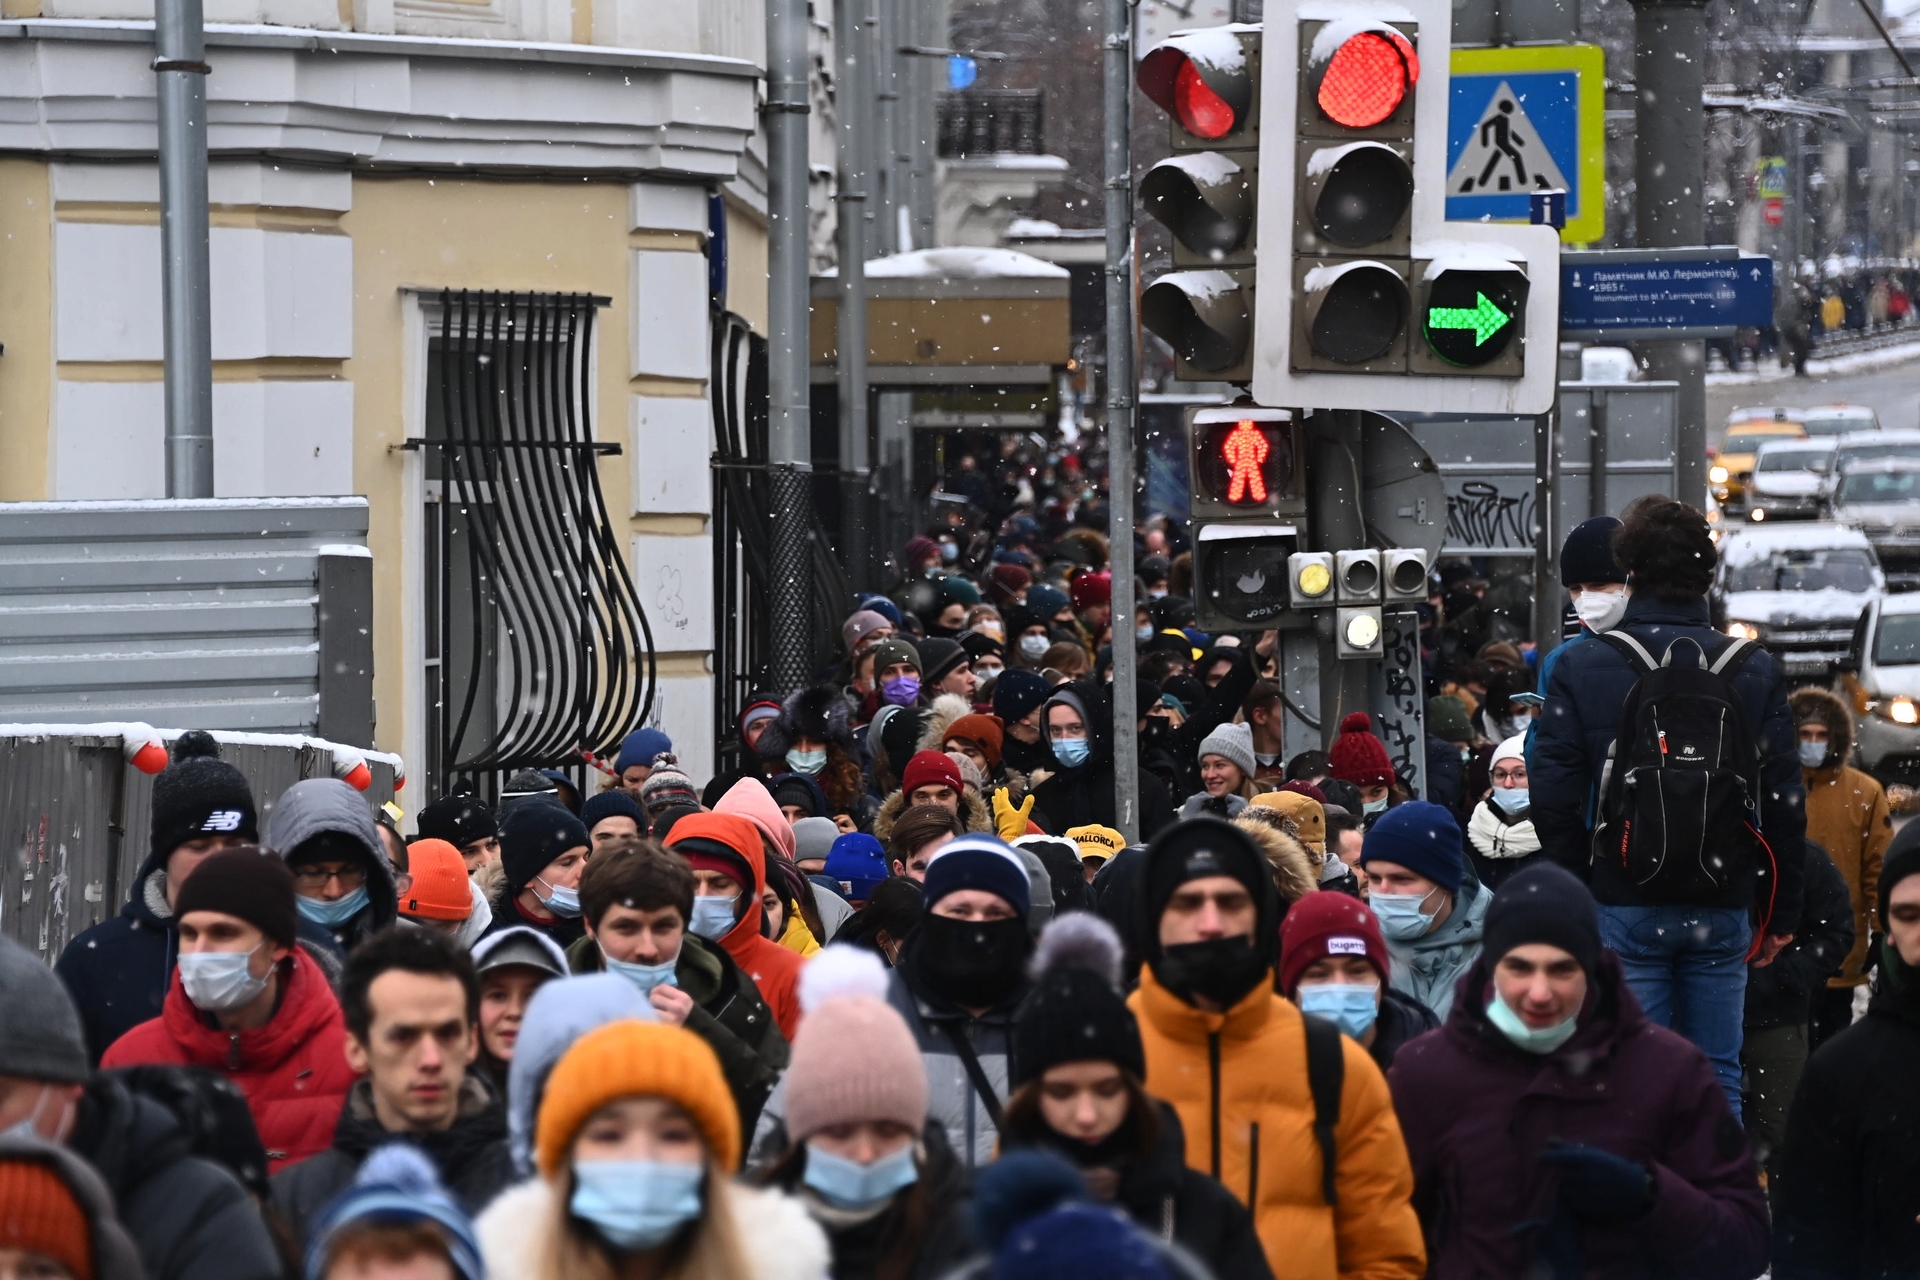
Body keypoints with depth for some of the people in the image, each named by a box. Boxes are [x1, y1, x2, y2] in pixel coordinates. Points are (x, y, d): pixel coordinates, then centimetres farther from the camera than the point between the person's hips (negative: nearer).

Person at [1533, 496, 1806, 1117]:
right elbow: (1785, 805, 3)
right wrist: (1780, 914, 12)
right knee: (1717, 1081, 8)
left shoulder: (1579, 667, -4)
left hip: (1623, 904, -2)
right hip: (1722, 912, 2)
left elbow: (1555, 798, -4)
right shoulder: (1755, 672, 2)